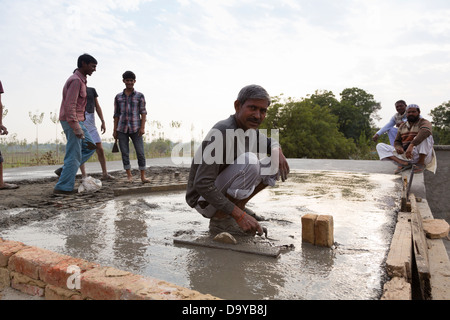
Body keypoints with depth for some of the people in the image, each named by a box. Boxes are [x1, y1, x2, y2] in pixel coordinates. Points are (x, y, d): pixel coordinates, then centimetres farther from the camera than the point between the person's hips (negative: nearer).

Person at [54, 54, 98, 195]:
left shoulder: (80, 79, 16)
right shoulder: (76, 80, -15)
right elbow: (69, 105, -23)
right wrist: (76, 128, -25)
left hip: (77, 121, 10)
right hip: (72, 121, -10)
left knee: (90, 146, 15)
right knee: (74, 155, -5)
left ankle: (65, 170, 13)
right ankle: (63, 187, 3)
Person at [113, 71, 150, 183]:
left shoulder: (140, 96, 5)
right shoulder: (118, 97, 11)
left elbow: (143, 112, 2)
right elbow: (116, 114, 12)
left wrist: (142, 127, -8)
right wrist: (115, 130, 8)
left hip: (135, 128, -2)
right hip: (122, 129, 2)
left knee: (140, 153, -5)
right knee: (124, 153, 3)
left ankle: (143, 176, 1)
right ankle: (129, 175, 13)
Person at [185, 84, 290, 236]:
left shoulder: (248, 128, -1)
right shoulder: (221, 132, -26)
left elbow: (270, 142, 18)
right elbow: (201, 184, -30)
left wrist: (277, 151, -9)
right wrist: (239, 215, -31)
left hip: (222, 191, 8)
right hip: (204, 199, -8)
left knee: (276, 164, -1)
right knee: (249, 161, -31)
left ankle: (238, 206, 4)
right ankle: (220, 220, -15)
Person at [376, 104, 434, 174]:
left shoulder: (424, 123, -2)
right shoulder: (402, 126, 16)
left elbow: (426, 131, -27)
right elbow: (397, 142, 14)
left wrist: (411, 145, -42)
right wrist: (398, 147, -13)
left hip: (422, 156, -5)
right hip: (404, 156, 5)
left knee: (424, 136, -30)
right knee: (380, 146, -6)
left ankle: (421, 163, -22)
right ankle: (403, 163, -23)